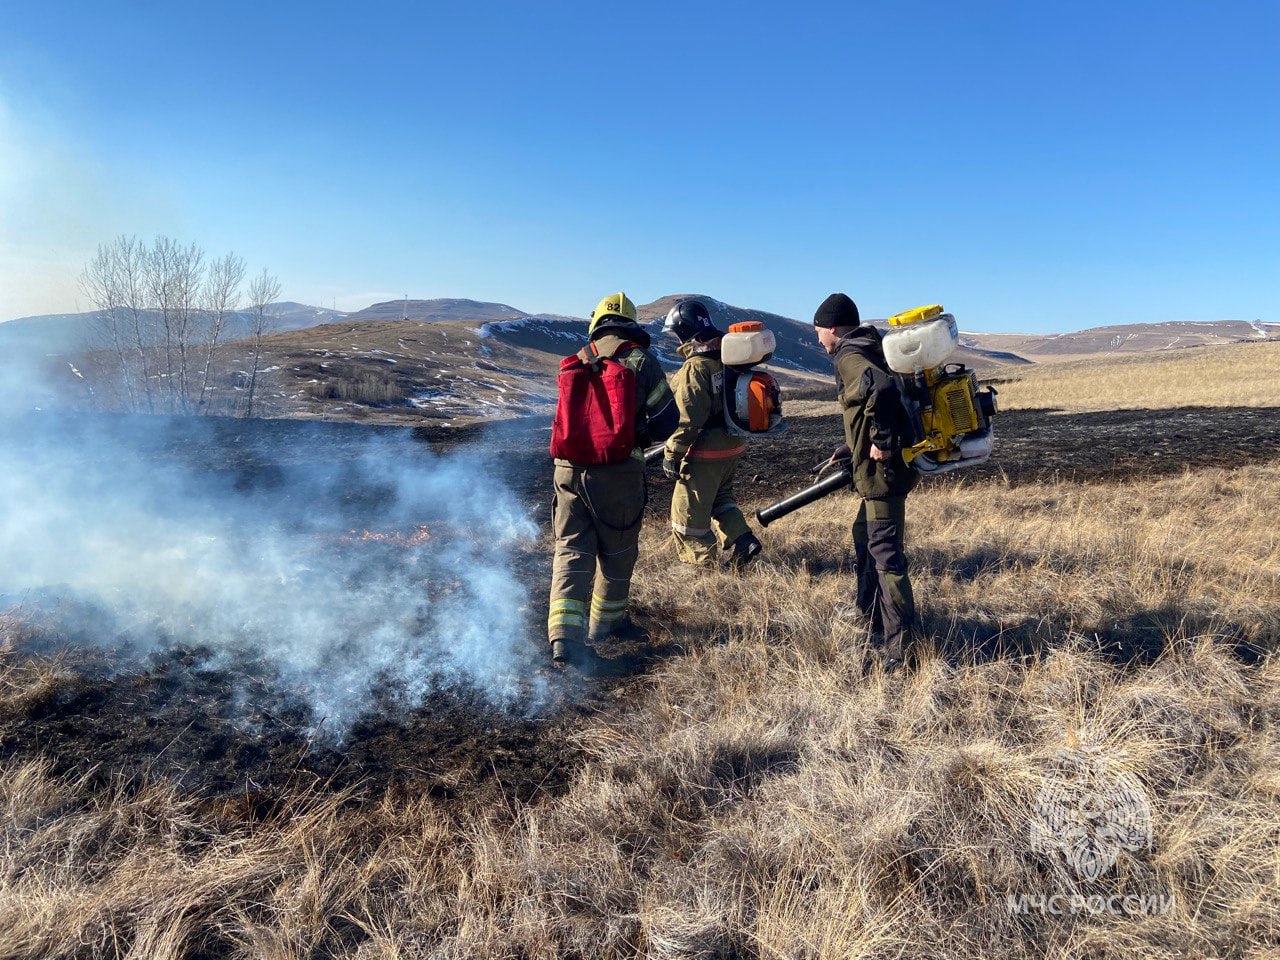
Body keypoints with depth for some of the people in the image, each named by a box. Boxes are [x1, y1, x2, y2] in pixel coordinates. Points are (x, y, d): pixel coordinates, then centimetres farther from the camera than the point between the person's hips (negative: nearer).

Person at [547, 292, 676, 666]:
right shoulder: (642, 361, 0)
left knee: (571, 550, 7)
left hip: (569, 468, 3)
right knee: (617, 551, 15)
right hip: (618, 473, -3)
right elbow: (666, 424, 1)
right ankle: (606, 621, 31)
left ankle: (564, 636, -3)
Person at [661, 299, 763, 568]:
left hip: (705, 453, -8)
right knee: (721, 496, 29)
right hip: (733, 445, 9)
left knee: (689, 513, 7)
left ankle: (704, 565, 17)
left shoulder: (695, 367, -21)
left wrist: (671, 454, -16)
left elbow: (688, 418, -23)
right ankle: (744, 542, 16)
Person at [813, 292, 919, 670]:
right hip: (886, 468, 11)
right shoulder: (867, 351, 17)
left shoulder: (849, 356, -13)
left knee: (886, 553, -7)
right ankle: (871, 618, 39)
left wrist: (881, 442, -26)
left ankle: (901, 645, -2)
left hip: (883, 470, -11)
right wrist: (851, 449, 27)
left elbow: (882, 388, -35)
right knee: (865, 539, 23)